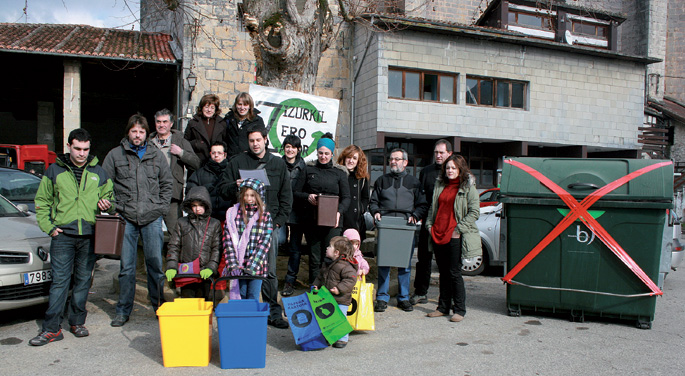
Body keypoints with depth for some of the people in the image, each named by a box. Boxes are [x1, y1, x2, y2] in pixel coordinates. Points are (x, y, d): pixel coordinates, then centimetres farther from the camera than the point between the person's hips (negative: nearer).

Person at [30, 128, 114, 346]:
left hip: (89, 236, 2)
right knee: (59, 281, -3)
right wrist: (48, 226, 1)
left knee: (84, 280, 8)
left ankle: (77, 322, 21)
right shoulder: (54, 171, 7)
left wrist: (107, 206, -4)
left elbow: (109, 198, 20)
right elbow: (42, 202, 12)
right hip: (63, 235, -1)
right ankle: (51, 328, 3)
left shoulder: (99, 173, 10)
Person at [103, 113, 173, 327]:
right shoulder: (115, 155, 7)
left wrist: (161, 207, 3)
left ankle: (160, 307, 17)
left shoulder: (156, 155, 10)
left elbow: (167, 183, 14)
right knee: (126, 266, 5)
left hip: (152, 218, 1)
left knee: (155, 264, 5)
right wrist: (113, 208, -4)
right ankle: (123, 311, 16)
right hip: (125, 218, 0)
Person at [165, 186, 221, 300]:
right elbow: (173, 247, 8)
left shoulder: (214, 224, 6)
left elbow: (217, 249, 2)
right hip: (186, 272, 1)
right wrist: (171, 267, -3)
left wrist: (211, 268, -10)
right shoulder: (182, 223, 10)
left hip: (205, 273, -1)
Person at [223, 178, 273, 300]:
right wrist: (233, 265, -10)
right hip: (237, 266, 1)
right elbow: (228, 241, 0)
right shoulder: (233, 213, 4)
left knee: (253, 299, 4)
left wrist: (252, 266, -14)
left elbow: (265, 242, -5)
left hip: (256, 267, -1)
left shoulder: (265, 216, 2)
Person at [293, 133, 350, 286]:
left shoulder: (339, 172, 9)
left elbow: (346, 198, 6)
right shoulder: (308, 169, 11)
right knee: (314, 257, 3)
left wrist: (339, 212, -12)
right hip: (311, 220, 1)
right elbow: (296, 193, 12)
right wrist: (308, 197, -9)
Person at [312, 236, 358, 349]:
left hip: (341, 301, -8)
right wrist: (315, 285, 9)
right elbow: (320, 276, 22)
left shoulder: (345, 266, -18)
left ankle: (342, 338, 14)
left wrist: (339, 289, -27)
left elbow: (351, 279, -23)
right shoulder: (326, 263, 8)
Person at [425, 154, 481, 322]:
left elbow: (474, 212, -8)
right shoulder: (440, 185, 14)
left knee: (455, 273, -2)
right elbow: (433, 208, 20)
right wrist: (429, 224, 6)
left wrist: (458, 229, -14)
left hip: (455, 237, -5)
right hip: (437, 234, 6)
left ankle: (459, 310, 8)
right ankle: (443, 307, 21)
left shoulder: (468, 187, -3)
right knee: (443, 272, 12)